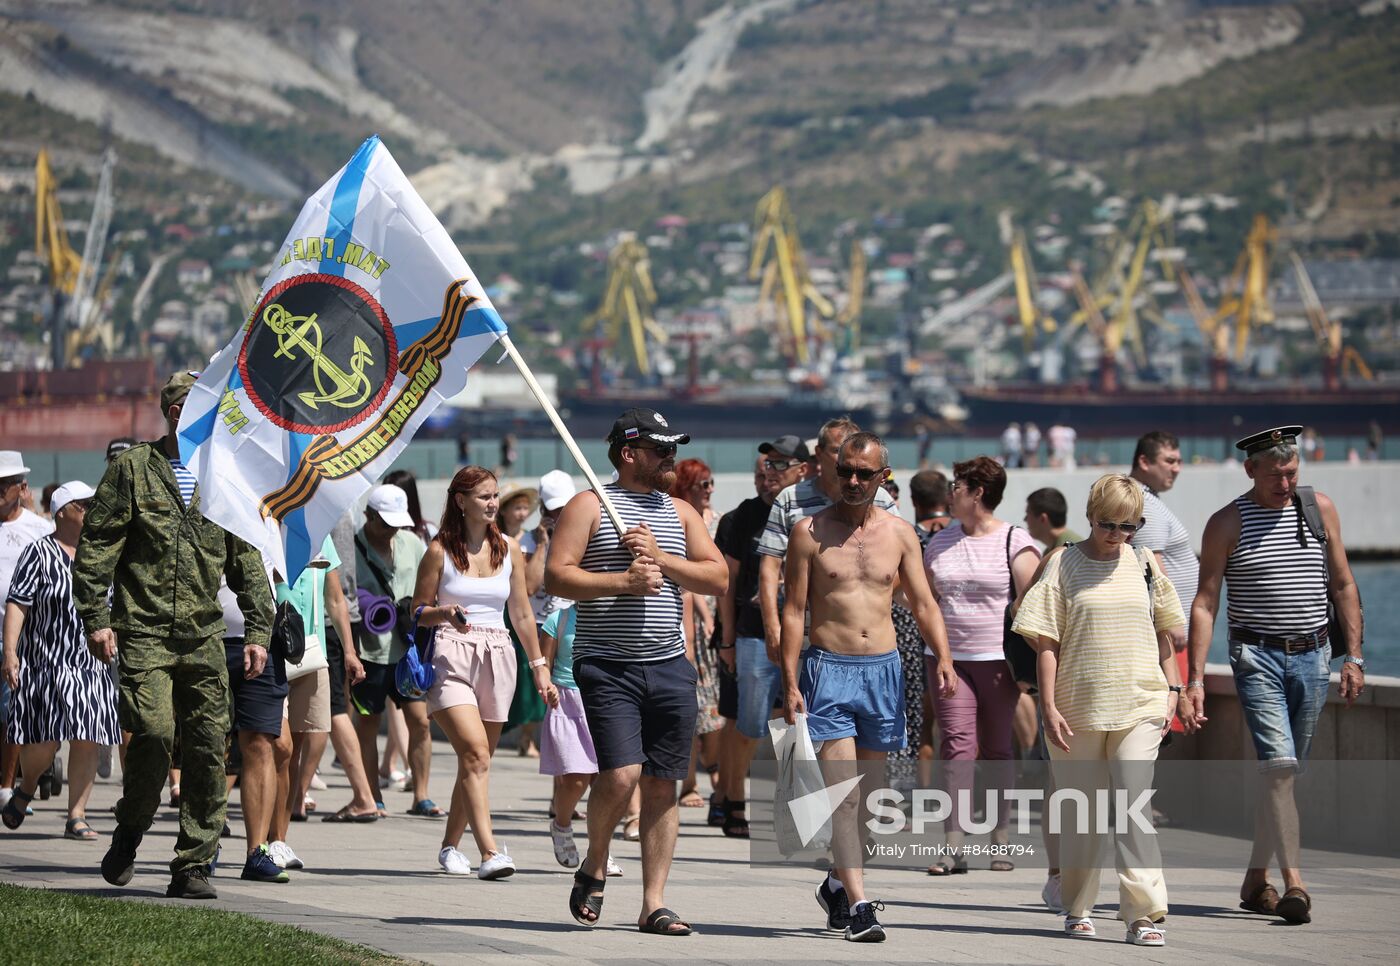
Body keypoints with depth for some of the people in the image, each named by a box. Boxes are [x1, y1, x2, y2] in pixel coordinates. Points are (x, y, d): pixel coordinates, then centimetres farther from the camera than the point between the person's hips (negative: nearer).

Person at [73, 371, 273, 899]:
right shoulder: (132, 469, 1)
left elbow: (247, 562, 16)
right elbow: (95, 549, 0)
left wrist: (257, 631, 9)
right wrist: (96, 618, -7)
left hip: (204, 637, 4)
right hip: (144, 633, -4)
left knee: (208, 750, -2)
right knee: (154, 733, -17)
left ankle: (193, 865, 5)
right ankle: (130, 831, 10)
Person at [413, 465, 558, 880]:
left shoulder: (508, 549, 11)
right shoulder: (440, 550, 0)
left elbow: (522, 614, 17)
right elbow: (417, 612, 4)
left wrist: (539, 667, 16)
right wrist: (445, 613, -17)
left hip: (497, 659, 4)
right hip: (451, 659, -4)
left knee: (475, 761, 8)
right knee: (475, 753, -21)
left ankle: (450, 845, 26)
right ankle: (489, 852, -29)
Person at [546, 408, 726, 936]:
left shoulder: (680, 512, 16)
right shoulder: (590, 506, 1)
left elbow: (718, 578, 7)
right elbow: (556, 576, -7)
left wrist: (660, 557, -6)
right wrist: (623, 580, -16)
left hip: (670, 667, 5)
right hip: (608, 667, -5)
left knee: (662, 787, 3)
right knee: (620, 776, -17)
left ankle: (654, 904, 8)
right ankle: (593, 868, 10)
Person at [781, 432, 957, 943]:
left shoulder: (899, 533, 8)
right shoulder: (810, 532, -1)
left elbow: (923, 603, 9)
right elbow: (794, 610, -1)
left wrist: (943, 659, -7)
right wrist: (790, 681, -8)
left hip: (884, 669, 4)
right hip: (828, 668, -4)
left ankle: (836, 883, 30)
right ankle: (858, 905, -15)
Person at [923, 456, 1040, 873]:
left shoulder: (1014, 542, -2)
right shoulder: (941, 541, 13)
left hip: (997, 661, -3)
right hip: (948, 658, 3)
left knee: (997, 749, 5)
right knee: (957, 745, -8)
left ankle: (1000, 841, 16)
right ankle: (954, 847, -13)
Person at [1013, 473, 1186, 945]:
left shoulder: (1144, 564, 7)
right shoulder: (1065, 565, 0)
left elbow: (1162, 632, 17)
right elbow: (1046, 642, -1)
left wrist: (1172, 689, 9)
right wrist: (1049, 706, -7)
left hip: (1139, 706, 1)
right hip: (1078, 707, -1)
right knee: (1081, 812, 8)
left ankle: (1145, 912, -13)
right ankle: (1078, 909, 23)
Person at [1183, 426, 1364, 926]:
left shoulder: (1320, 510, 7)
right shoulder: (1227, 523, -2)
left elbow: (1343, 586, 12)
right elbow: (1204, 603, -3)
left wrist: (1353, 657, 6)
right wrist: (1195, 679, -10)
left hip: (1312, 656, 3)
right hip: (1257, 656, -3)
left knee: (1284, 773, 8)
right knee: (1278, 766, -16)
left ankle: (1256, 880, 19)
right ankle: (1294, 883, -19)